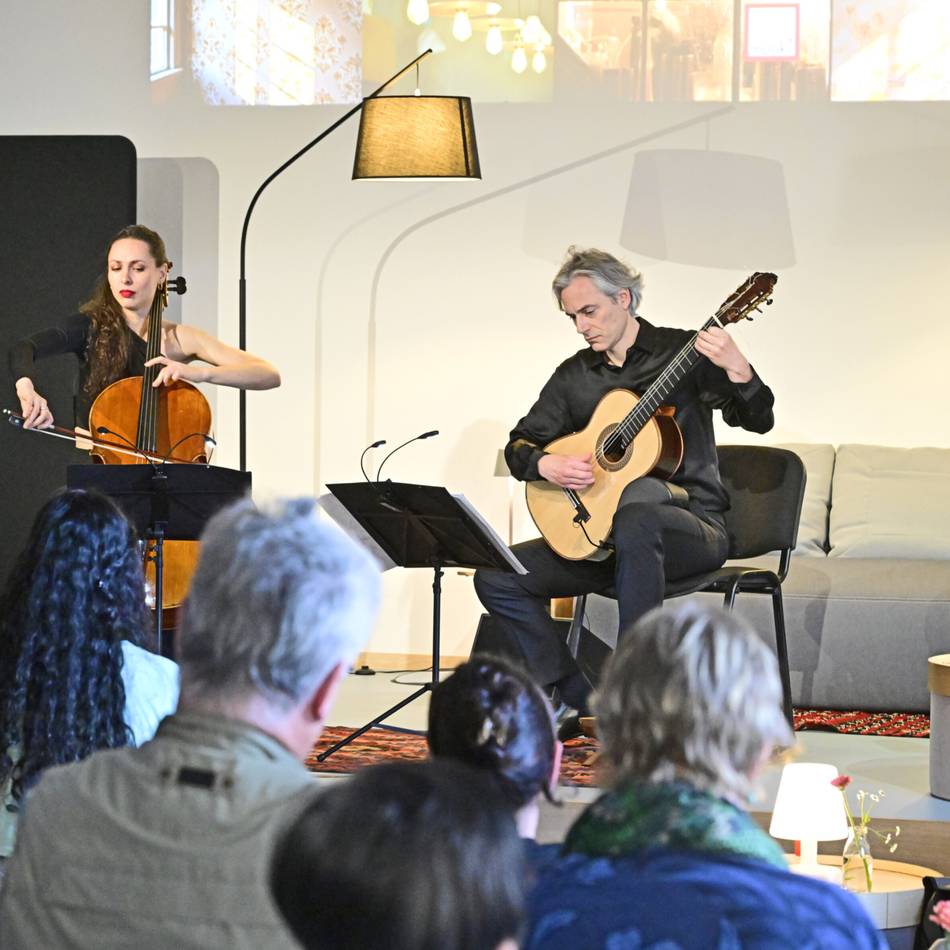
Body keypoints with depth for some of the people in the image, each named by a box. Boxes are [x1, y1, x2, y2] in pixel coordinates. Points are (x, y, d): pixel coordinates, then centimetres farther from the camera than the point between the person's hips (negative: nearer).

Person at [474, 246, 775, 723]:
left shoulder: (682, 352, -3)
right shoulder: (574, 375, 12)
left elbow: (758, 420, -11)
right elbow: (519, 444, 15)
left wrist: (736, 370, -32)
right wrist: (546, 465, -8)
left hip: (690, 526, -6)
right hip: (596, 531, 6)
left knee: (635, 517, -42)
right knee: (495, 579, -10)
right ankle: (581, 702, -8)